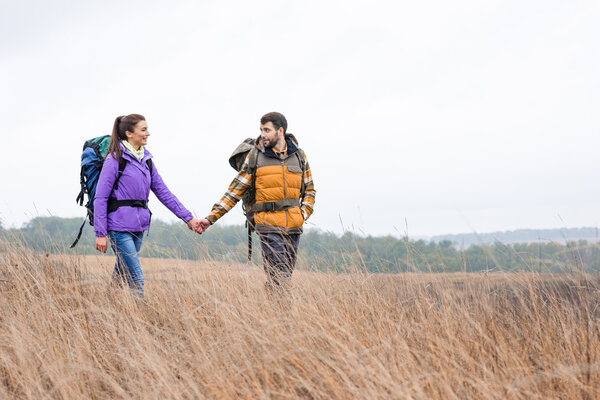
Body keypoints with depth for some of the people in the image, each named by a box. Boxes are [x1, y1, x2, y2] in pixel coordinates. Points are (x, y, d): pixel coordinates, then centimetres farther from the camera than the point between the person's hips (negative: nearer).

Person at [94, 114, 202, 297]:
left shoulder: (146, 159, 13)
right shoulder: (115, 159, -8)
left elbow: (162, 191, 15)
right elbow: (100, 198, -9)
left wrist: (188, 217, 10)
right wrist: (101, 233, -13)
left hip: (138, 227, 7)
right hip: (119, 226, -7)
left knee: (121, 277, 13)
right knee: (136, 280, -11)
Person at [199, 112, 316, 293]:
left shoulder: (299, 156, 10)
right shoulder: (254, 157, 1)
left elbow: (309, 190, 21)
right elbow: (235, 190, 3)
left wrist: (304, 213, 4)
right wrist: (212, 217, -3)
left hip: (294, 228, 4)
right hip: (269, 226, -3)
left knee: (286, 276, 6)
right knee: (278, 279, -12)